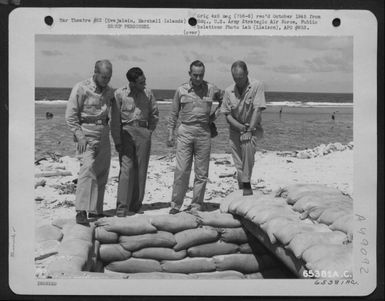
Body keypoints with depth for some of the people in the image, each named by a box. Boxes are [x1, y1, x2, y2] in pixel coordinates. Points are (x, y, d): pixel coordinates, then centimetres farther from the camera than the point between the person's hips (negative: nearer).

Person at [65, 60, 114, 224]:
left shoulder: (109, 92, 10)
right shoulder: (81, 88, -8)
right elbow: (70, 115, -9)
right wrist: (80, 136, -17)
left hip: (104, 135, 6)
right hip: (86, 133, -6)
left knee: (102, 173, 6)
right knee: (88, 168, -19)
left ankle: (95, 210, 16)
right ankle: (81, 211, -20)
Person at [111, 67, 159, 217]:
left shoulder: (148, 93, 5)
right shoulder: (120, 94, -4)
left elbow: (154, 114, 16)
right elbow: (115, 119, -2)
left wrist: (149, 131, 9)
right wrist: (117, 141, -4)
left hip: (143, 132, 3)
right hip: (126, 132, -3)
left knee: (141, 170, 3)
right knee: (126, 168, -10)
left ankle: (135, 205, 12)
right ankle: (122, 207, -9)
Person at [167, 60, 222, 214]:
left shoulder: (211, 89, 6)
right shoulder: (181, 90, 5)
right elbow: (174, 113, 10)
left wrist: (214, 115, 6)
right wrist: (170, 134, 5)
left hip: (204, 132, 1)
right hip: (185, 132, -1)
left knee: (201, 172, 3)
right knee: (181, 170, -6)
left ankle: (196, 205, 12)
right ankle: (176, 204, 4)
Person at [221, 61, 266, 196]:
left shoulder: (257, 86, -10)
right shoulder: (228, 91, -1)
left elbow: (257, 110, -16)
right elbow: (227, 114, 1)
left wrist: (249, 130, -22)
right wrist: (241, 127, -15)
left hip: (253, 128, -3)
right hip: (235, 129, 3)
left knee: (248, 146, -32)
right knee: (238, 164, 0)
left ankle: (247, 184, -23)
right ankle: (242, 188, 13)